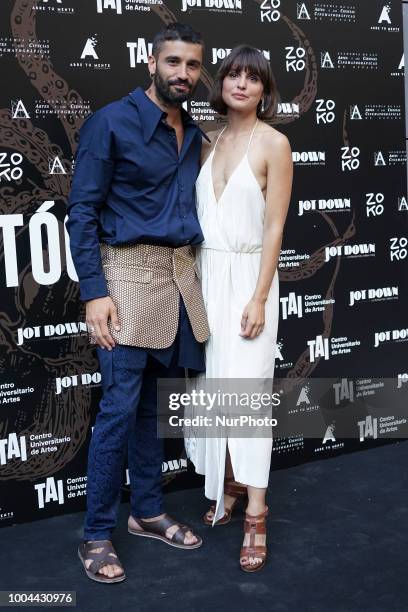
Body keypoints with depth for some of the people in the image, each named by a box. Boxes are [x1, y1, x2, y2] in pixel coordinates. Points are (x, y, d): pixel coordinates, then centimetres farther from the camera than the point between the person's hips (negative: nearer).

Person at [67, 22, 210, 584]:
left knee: (154, 405, 14)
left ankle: (148, 512, 28)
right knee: (120, 408, -5)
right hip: (128, 273, -6)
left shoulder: (194, 135, 14)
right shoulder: (111, 123, -5)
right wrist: (94, 292, -16)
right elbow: (83, 211, -8)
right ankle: (97, 535, 8)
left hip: (181, 276, 6)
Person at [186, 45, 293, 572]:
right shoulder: (208, 141, 10)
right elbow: (197, 213, 11)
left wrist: (259, 299, -15)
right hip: (206, 275, 5)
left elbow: (274, 228, -10)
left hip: (248, 275, -5)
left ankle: (255, 518, -1)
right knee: (212, 385, 8)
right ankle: (228, 484, 25)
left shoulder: (274, 144, -6)